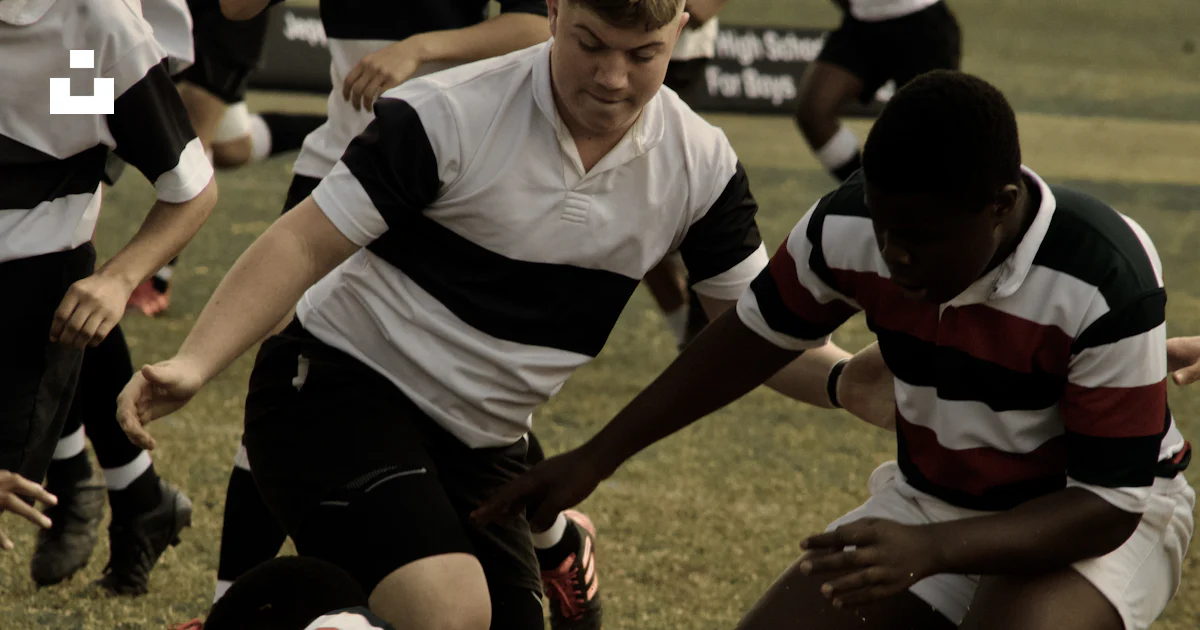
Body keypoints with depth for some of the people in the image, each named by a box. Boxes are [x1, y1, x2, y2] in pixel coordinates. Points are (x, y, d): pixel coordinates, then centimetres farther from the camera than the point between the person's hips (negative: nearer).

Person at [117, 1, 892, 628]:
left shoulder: (700, 166, -2)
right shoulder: (449, 116, -17)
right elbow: (306, 244, -15)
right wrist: (195, 363, -28)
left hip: (481, 443, 6)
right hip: (343, 383, -6)